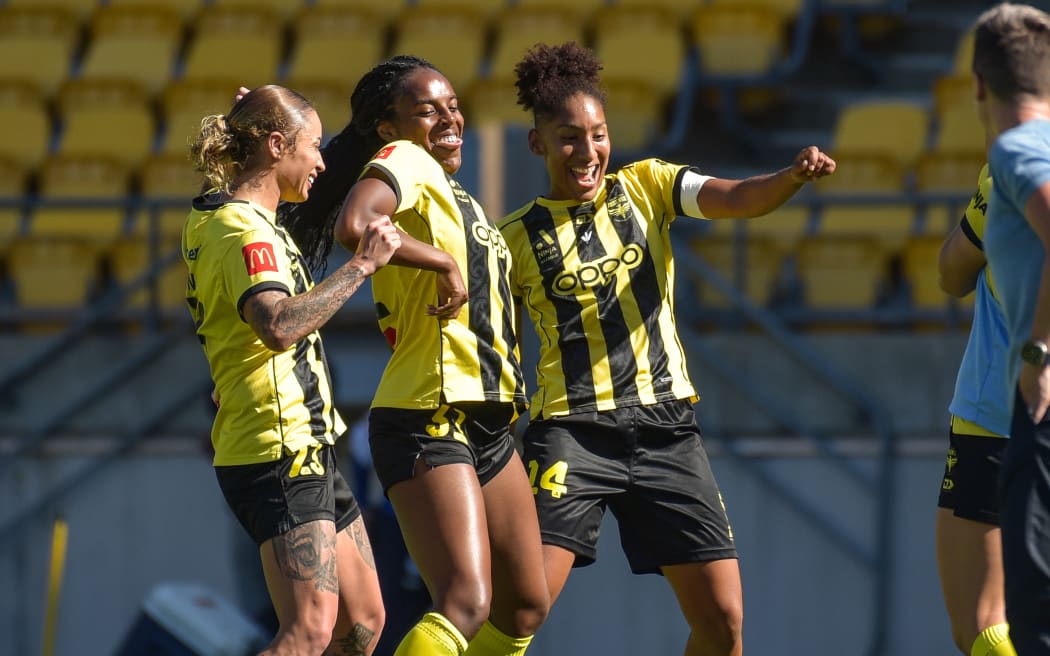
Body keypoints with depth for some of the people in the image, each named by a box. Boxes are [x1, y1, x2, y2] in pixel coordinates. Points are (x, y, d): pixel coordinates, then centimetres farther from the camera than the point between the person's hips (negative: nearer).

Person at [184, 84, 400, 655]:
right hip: (280, 455, -11)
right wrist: (362, 266, -28)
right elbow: (279, 325, -34)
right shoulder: (243, 232, -16)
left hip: (303, 450, 11)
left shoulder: (242, 220, 16)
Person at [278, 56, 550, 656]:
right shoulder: (404, 161, -8)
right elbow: (353, 226, -26)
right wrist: (444, 262, -19)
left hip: (486, 421, 10)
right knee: (466, 605, -22)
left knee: (525, 607, 12)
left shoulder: (456, 197, 21)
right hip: (426, 420, -10)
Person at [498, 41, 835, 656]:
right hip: (573, 433, -3)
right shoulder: (517, 238, 3)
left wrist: (793, 177, -30)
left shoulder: (646, 186, 7)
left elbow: (739, 198, -9)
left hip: (666, 427, 3)